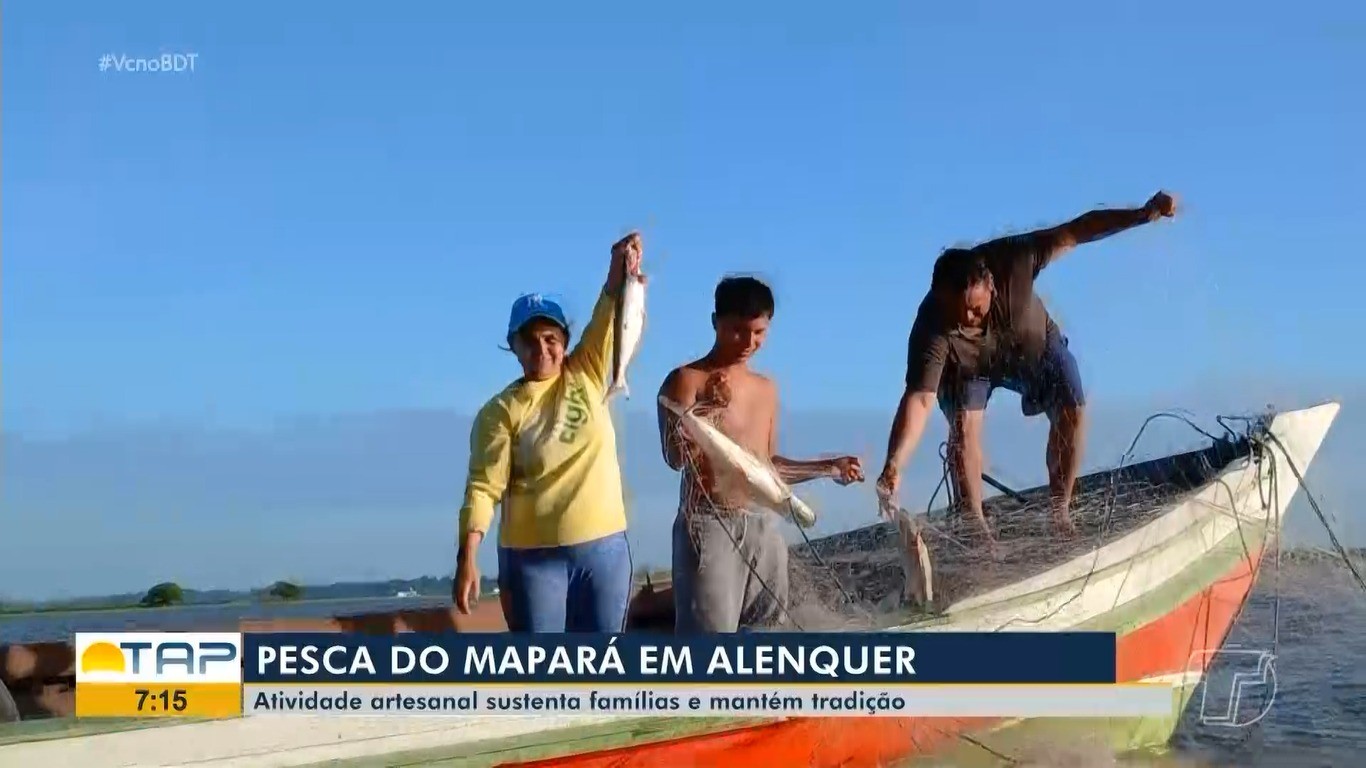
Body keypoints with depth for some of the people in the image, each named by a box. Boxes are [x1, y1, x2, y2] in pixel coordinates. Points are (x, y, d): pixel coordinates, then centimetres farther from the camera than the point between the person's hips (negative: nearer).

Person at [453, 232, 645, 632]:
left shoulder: (588, 376, 5)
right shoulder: (501, 411, -4)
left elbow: (610, 319, -9)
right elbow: (484, 487, -9)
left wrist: (620, 270, -28)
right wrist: (467, 558, -19)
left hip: (604, 547, 3)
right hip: (533, 556, -3)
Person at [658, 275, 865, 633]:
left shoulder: (767, 388, 17)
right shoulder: (687, 380, -2)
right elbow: (676, 457, -15)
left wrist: (828, 468, 17)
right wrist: (712, 407, -27)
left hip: (765, 526, 7)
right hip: (711, 526, -6)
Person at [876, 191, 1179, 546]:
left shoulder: (1010, 259, -40)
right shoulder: (933, 328, -42)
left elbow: (1074, 231, -33)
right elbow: (919, 400, -46)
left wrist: (1142, 215, -40)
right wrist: (893, 466, -58)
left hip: (1034, 345, 2)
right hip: (968, 365, -2)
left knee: (1072, 411, -13)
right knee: (964, 425, -25)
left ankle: (1060, 512, 3)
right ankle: (974, 526, -9)